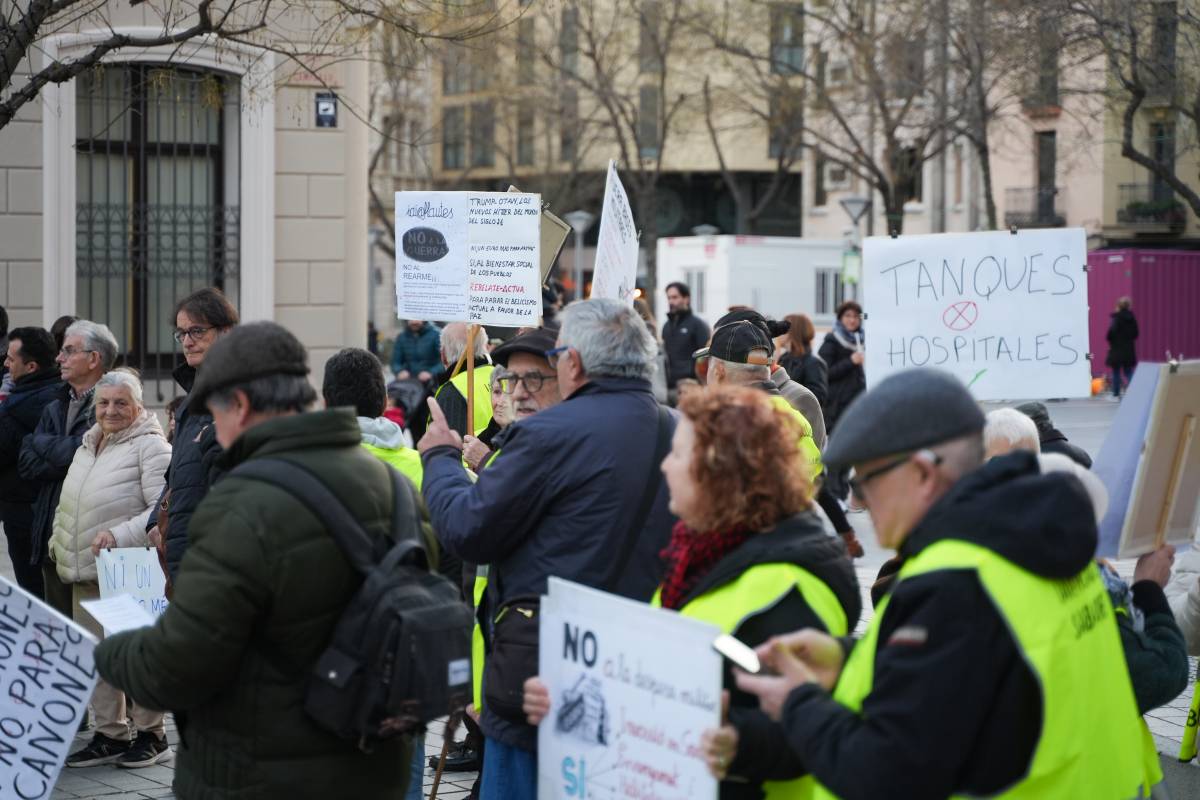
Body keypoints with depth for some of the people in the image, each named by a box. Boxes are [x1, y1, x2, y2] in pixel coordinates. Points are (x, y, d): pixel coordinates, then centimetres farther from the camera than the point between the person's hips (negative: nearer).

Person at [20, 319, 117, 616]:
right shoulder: (54, 408, 18)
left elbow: (80, 451, -19)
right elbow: (27, 464, 7)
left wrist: (41, 443, -2)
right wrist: (63, 454, -9)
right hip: (52, 534, 8)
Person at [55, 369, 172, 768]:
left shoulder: (150, 446, -10)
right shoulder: (87, 447, 17)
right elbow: (68, 504, 27)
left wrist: (120, 535, -24)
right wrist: (58, 542, 15)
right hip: (85, 574, 8)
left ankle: (151, 735, 10)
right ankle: (108, 735, 19)